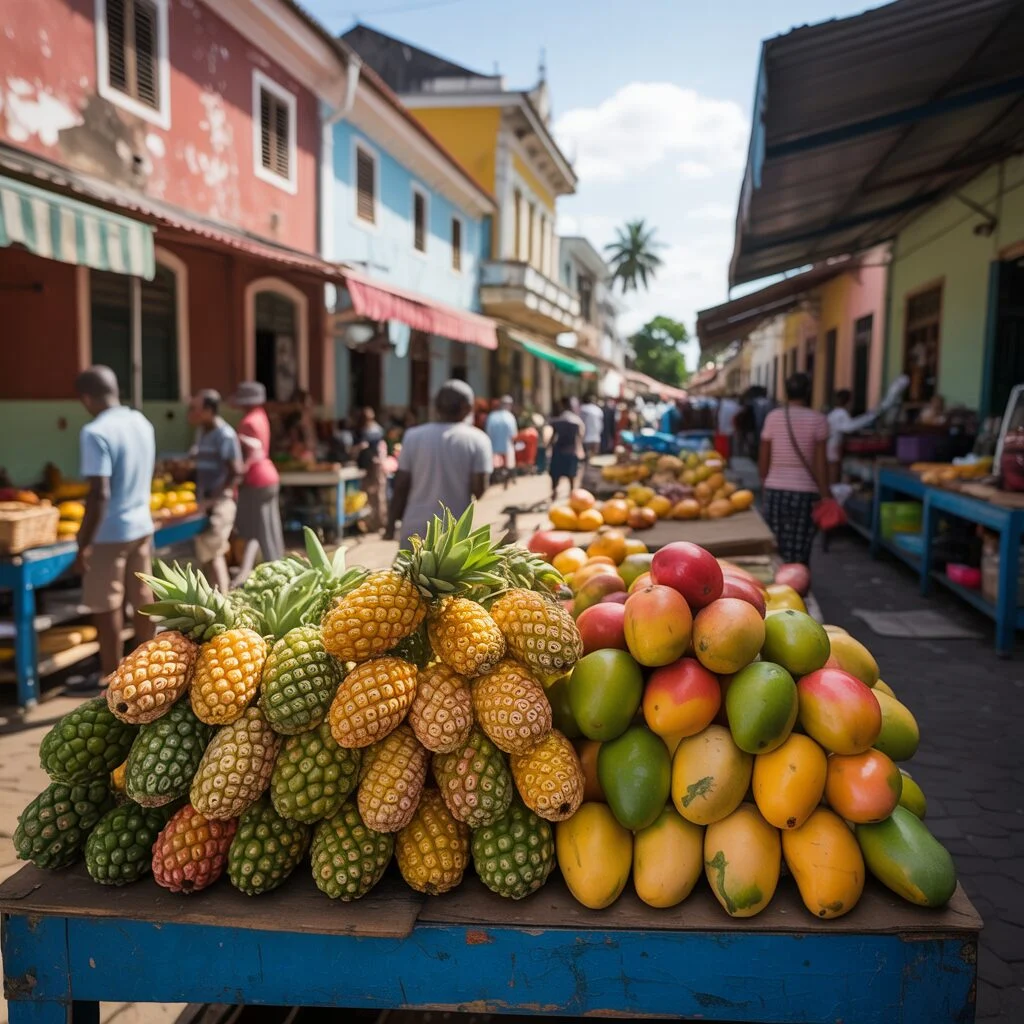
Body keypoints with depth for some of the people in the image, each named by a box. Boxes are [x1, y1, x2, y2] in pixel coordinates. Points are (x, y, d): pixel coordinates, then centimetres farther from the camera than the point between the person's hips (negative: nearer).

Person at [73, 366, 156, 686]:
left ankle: (111, 678, 14)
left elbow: (99, 494, -24)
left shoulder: (95, 432, -20)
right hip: (142, 524, 8)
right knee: (142, 598, 16)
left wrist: (84, 543, -18)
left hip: (110, 532, -7)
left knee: (106, 607, 4)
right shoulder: (142, 422, 4)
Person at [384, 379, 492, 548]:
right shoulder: (477, 440, -4)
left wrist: (391, 525, 9)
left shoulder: (413, 436, 3)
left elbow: (400, 487, 2)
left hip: (416, 528, 2)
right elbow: (479, 489, -10)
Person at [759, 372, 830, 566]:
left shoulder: (773, 417, 1)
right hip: (805, 492, -2)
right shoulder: (817, 419, -4)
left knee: (775, 552, 6)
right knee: (799, 554, 3)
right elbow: (820, 462, -7)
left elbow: (763, 459, 4)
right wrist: (825, 495, -1)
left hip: (775, 490, 2)